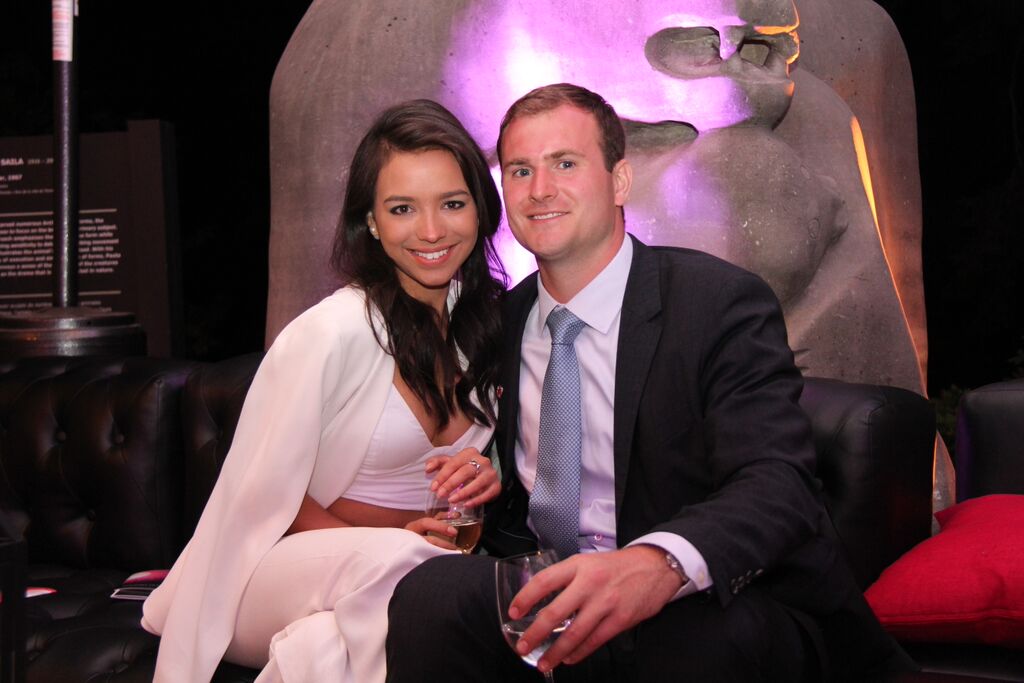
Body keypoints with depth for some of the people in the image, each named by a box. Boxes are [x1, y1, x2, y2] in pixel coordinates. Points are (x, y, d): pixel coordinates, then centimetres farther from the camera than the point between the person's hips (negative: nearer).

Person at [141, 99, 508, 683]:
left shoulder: (487, 318, 4)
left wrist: (486, 476, -5)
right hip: (280, 573, -5)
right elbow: (266, 497, -8)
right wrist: (378, 547, -17)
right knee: (398, 561, -36)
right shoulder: (332, 334, -14)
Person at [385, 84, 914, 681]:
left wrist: (658, 564, -44)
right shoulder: (507, 321, 9)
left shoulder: (724, 303, -9)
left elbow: (777, 485, -23)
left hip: (721, 613, -3)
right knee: (430, 593, -27)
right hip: (557, 596, 4)